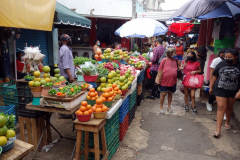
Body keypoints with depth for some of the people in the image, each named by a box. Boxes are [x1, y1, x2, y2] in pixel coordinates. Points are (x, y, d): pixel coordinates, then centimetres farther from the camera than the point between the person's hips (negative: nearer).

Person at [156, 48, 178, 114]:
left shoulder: (175, 60, 5)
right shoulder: (164, 60, -8)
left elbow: (177, 69, 18)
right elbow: (160, 70, -6)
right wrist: (158, 78, -8)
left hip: (173, 81, 4)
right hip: (164, 81, -4)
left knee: (170, 94, 16)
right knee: (163, 94, 2)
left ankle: (169, 107, 32)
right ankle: (161, 107, 19)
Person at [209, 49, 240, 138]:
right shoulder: (221, 64, -3)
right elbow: (214, 76, 4)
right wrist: (211, 87, 6)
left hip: (233, 91, 1)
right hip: (220, 90, -1)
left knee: (229, 107, 16)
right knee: (221, 107, -6)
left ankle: (227, 123, 42)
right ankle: (218, 129, -5)